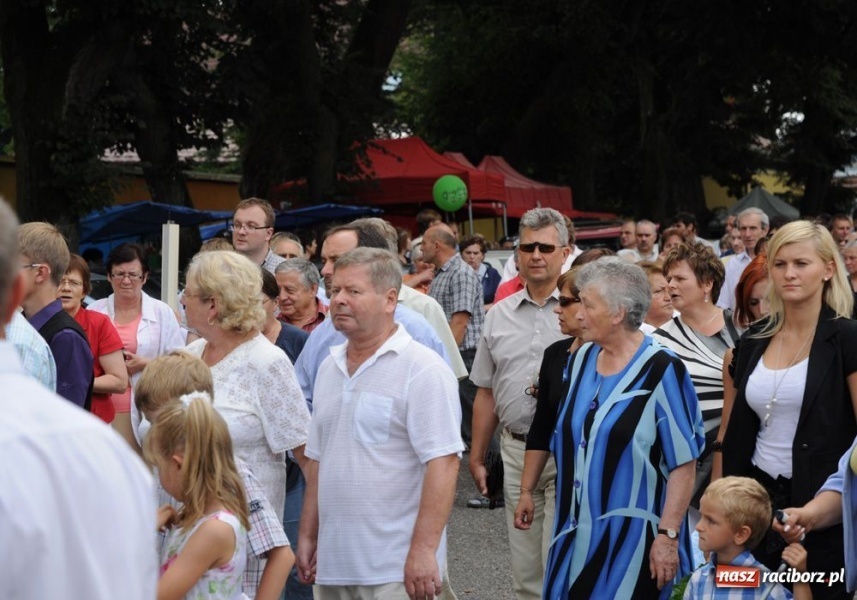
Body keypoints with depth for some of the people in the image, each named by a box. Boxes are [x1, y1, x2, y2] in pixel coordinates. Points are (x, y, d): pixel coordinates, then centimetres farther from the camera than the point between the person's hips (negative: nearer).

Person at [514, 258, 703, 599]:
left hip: (633, 536, -6)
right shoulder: (580, 360, 5)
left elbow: (683, 464, -15)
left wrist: (668, 535, -19)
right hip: (578, 530, 6)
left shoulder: (661, 371, -14)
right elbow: (562, 437, 17)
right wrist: (527, 490, 18)